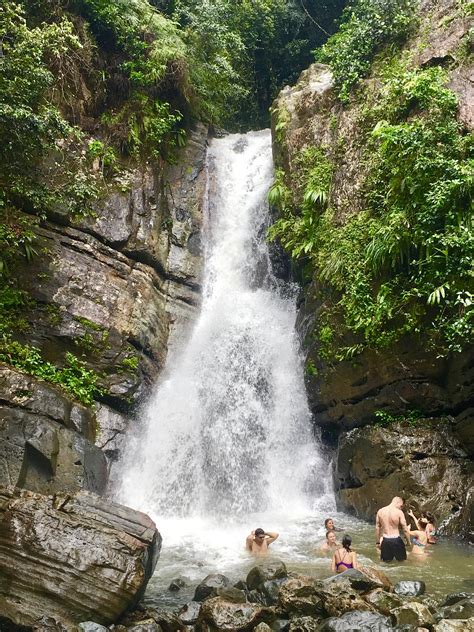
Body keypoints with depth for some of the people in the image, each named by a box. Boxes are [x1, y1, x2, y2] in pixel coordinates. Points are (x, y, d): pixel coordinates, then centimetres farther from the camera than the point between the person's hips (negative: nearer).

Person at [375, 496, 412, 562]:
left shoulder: (380, 511, 3)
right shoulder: (399, 512, -10)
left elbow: (377, 528, 8)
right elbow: (405, 529, -7)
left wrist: (378, 542, 16)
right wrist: (408, 541, 7)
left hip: (385, 541, 3)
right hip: (396, 540, -3)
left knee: (386, 562, 13)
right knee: (401, 561, 13)